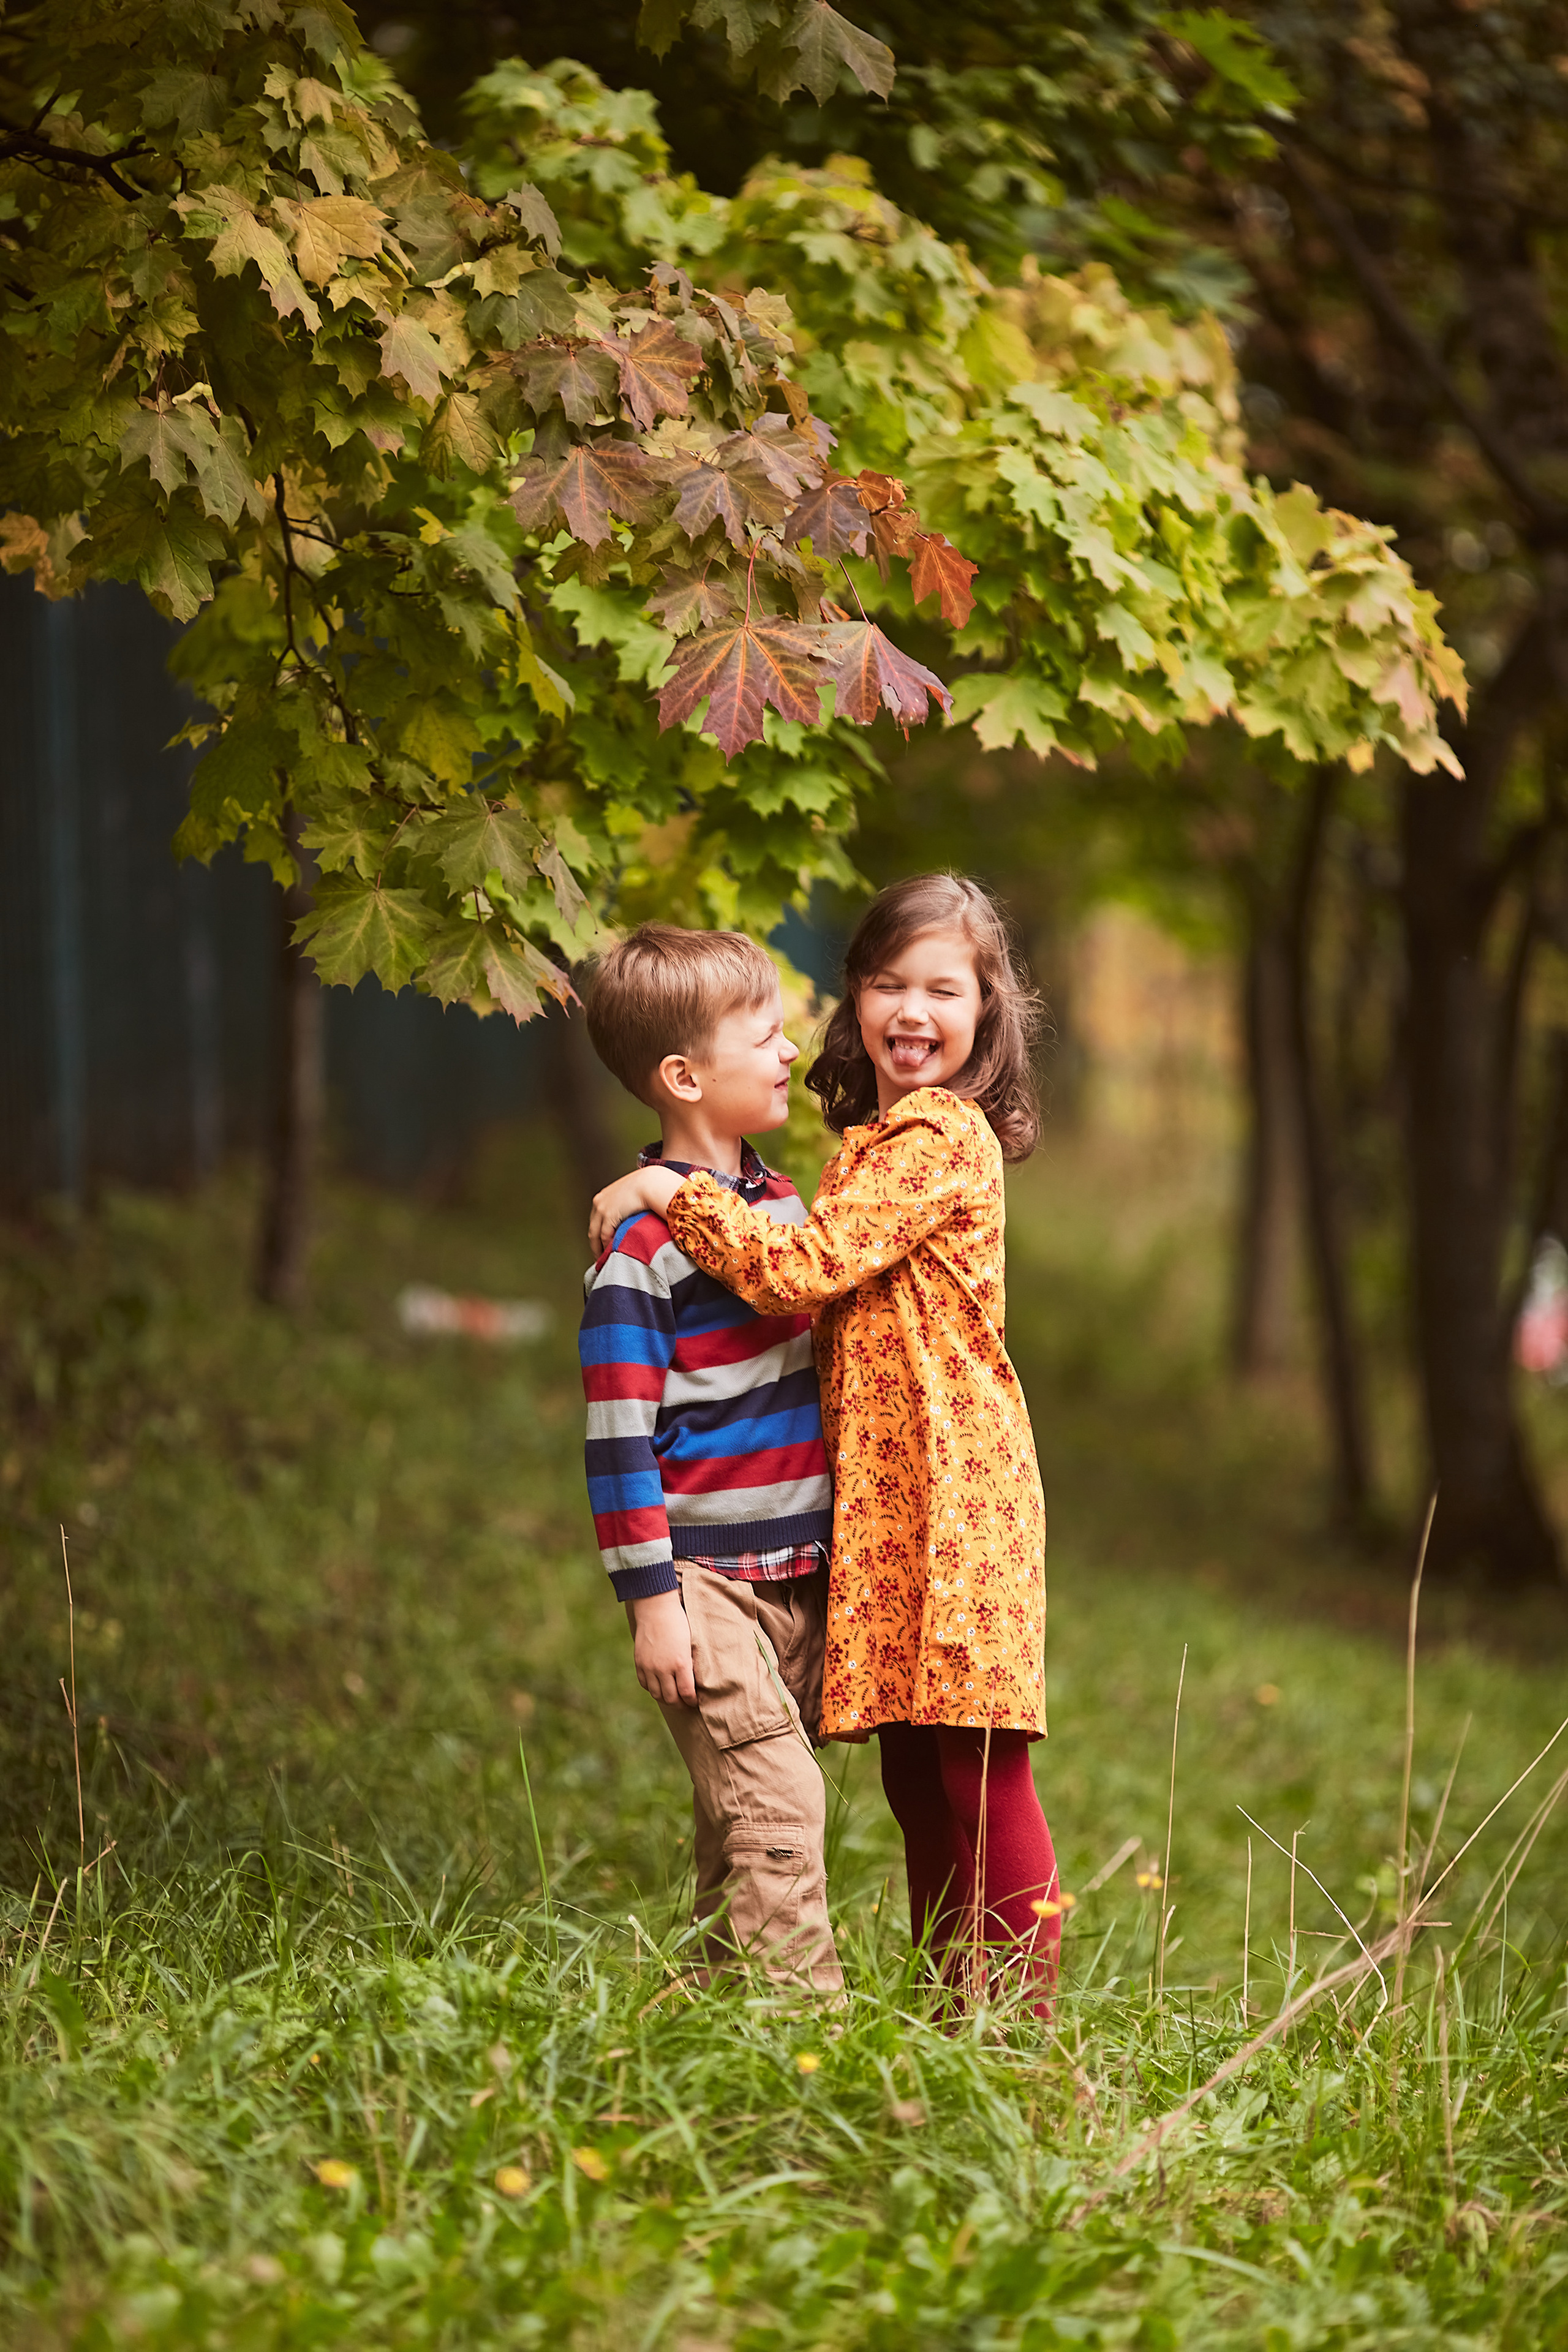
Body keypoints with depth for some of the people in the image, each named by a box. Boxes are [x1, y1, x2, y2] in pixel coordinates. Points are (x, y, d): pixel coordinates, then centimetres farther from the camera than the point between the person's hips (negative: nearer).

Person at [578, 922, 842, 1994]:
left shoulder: (783, 1202, 12)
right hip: (705, 1578, -7)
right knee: (775, 1804, -12)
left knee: (741, 1824, 11)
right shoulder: (644, 1240, -13)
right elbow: (618, 1433, -14)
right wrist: (651, 1595, -16)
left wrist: (837, 1559, 24)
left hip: (798, 1571, 7)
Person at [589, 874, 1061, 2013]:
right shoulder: (874, 1140, 19)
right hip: (883, 1493, 10)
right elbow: (838, 1305, 25)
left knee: (980, 1768, -9)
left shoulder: (944, 1139, -12)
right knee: (916, 1772, 12)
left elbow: (807, 1269, -21)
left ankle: (1023, 2022, -5)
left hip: (953, 1486, -10)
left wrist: (670, 1190, -14)